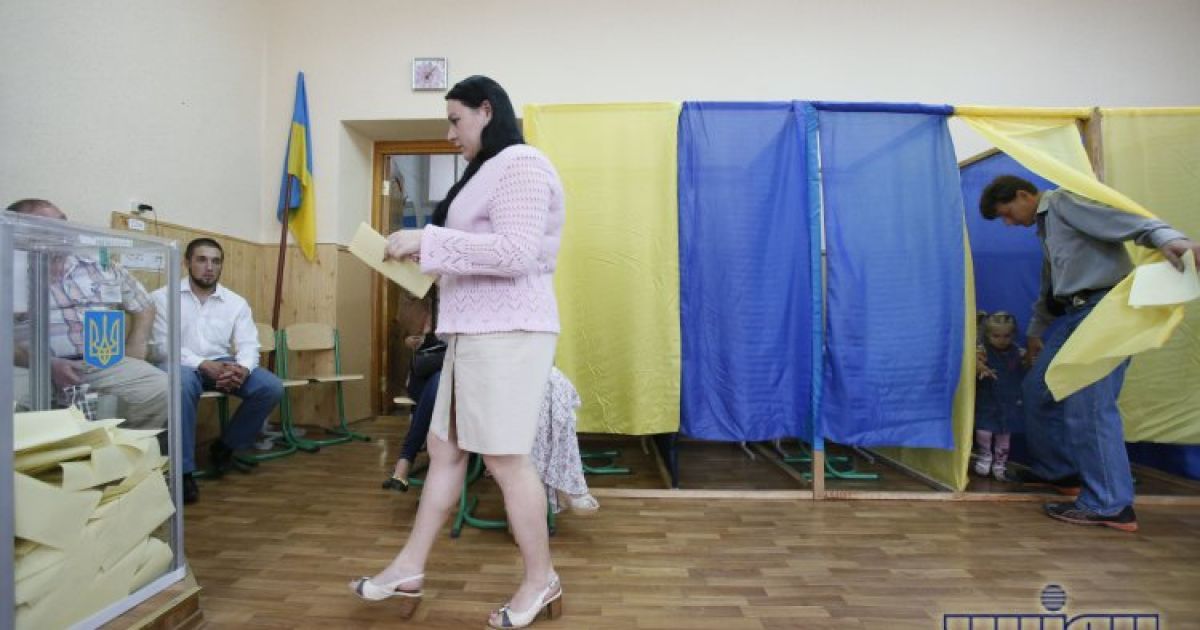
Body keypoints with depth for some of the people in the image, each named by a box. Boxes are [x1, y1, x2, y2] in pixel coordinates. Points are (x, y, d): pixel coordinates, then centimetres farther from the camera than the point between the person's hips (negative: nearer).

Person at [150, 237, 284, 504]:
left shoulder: (236, 302, 6)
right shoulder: (163, 297, -3)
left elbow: (248, 345, -2)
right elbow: (163, 344, -12)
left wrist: (242, 369, -26)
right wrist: (204, 365, -26)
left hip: (223, 364, 4)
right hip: (182, 364, -3)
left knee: (271, 388, -18)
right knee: (183, 385, -39)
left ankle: (226, 445, 5)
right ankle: (183, 470, -26)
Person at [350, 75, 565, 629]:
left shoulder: (520, 163, -9)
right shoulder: (488, 170, 23)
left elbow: (515, 253, -22)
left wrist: (429, 240, -18)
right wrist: (427, 257, 17)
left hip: (506, 332, -10)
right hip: (477, 332, 10)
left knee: (505, 457, -4)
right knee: (444, 448, 12)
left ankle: (541, 579, 13)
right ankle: (410, 567, 23)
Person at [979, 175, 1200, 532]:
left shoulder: (1065, 202, -4)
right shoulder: (1046, 226, 25)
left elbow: (1129, 222, -21)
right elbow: (1050, 288, 33)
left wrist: (1168, 238, -41)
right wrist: (1034, 332, 38)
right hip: (1074, 315, 10)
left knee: (1088, 406, -14)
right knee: (1037, 392, 13)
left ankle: (1111, 506, -6)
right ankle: (1056, 471, 28)